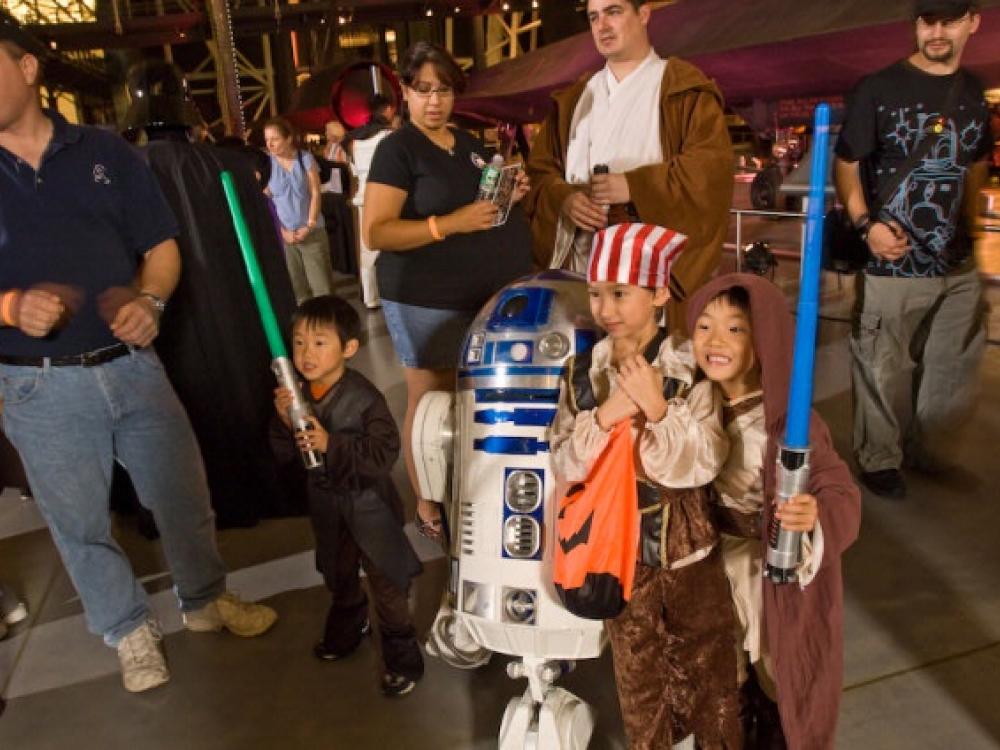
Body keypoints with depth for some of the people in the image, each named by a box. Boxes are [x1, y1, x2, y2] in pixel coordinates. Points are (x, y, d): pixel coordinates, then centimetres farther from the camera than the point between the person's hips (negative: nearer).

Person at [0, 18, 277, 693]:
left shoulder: (104, 153, 3)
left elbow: (161, 247, 4)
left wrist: (149, 302, -15)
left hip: (131, 365, 1)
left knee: (184, 495, 12)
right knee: (82, 523, 12)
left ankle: (206, 600, 37)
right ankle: (129, 630, 34)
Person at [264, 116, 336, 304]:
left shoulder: (305, 158, -1)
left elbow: (315, 194, -1)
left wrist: (309, 226, -9)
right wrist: (282, 231, -6)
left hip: (312, 232, -1)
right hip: (284, 235, 1)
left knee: (321, 284, 0)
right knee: (295, 286, 5)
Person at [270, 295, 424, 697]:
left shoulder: (363, 397, -25)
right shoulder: (295, 393, -9)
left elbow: (385, 452, -28)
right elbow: (284, 452, -3)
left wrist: (331, 444, -34)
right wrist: (284, 420, -23)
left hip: (367, 501, -6)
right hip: (326, 500, 6)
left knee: (385, 581, 4)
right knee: (337, 573, 27)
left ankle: (402, 657, 23)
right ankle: (347, 627, 53)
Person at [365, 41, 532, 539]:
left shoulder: (470, 146, 14)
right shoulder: (396, 150, -7)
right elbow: (377, 233, -17)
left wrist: (509, 195, 3)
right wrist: (451, 224, -26)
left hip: (483, 294, 7)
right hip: (426, 302, -7)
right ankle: (427, 505, 18)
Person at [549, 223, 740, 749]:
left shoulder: (691, 366, -16)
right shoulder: (583, 372, -7)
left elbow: (702, 465, -20)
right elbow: (563, 466, -10)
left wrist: (656, 410, -32)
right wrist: (603, 417, -25)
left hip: (688, 542, -2)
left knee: (705, 660, 18)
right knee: (636, 667, 22)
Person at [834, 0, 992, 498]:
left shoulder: (975, 94, 10)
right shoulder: (878, 89, -4)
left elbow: (977, 163, 23)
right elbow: (846, 165, -4)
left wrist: (966, 224, 13)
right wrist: (865, 223, -18)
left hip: (957, 268, 5)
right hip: (892, 265, -5)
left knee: (954, 374, 13)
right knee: (884, 374, 3)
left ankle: (925, 453, 34)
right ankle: (880, 461, 23)